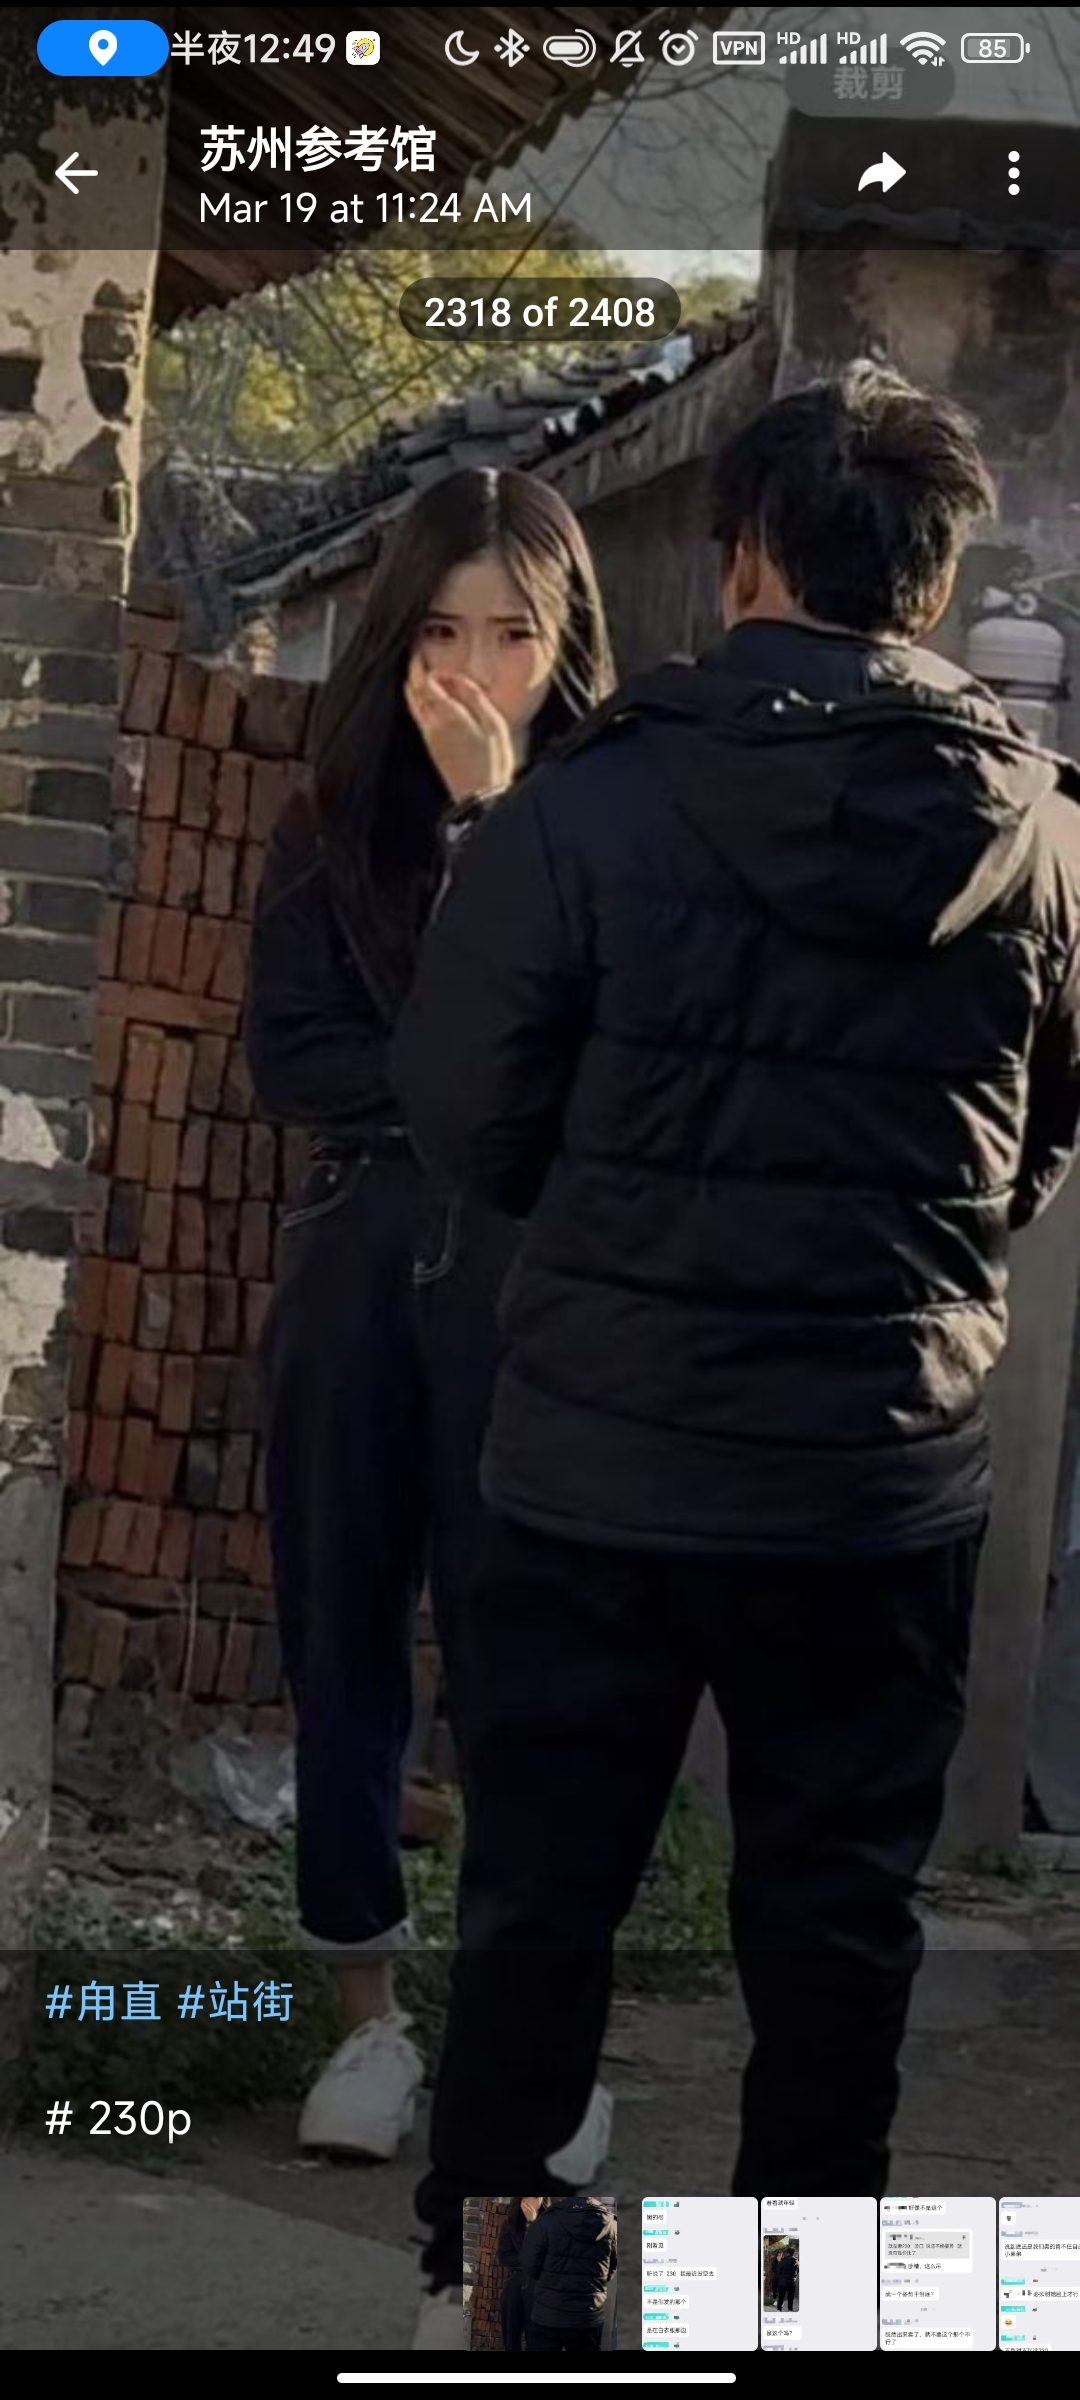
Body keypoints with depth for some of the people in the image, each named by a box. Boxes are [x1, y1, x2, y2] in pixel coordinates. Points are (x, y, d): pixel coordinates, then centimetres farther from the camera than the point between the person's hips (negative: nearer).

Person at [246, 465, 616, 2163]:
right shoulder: (335, 817, 7)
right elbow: (286, 1055, 0)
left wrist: (489, 819, -17)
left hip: (533, 1273, -3)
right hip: (357, 1261, 4)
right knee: (340, 1636, 6)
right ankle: (369, 2016, 18)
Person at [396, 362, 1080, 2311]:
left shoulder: (591, 805, -14)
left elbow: (467, 1118, -6)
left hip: (601, 1456, -2)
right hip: (888, 1470, 2)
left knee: (538, 1894, 12)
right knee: (838, 1910, 14)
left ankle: (473, 2267, 23)